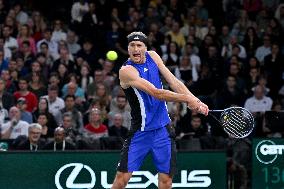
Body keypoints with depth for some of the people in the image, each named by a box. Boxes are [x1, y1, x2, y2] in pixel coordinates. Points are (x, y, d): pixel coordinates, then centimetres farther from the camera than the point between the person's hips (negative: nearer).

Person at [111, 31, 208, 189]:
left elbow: (173, 81, 2)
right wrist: (187, 98, -26)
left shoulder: (152, 56, 4)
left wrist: (196, 101, -11)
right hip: (140, 132, -5)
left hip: (163, 130, 5)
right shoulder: (126, 71, -16)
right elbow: (155, 93, -24)